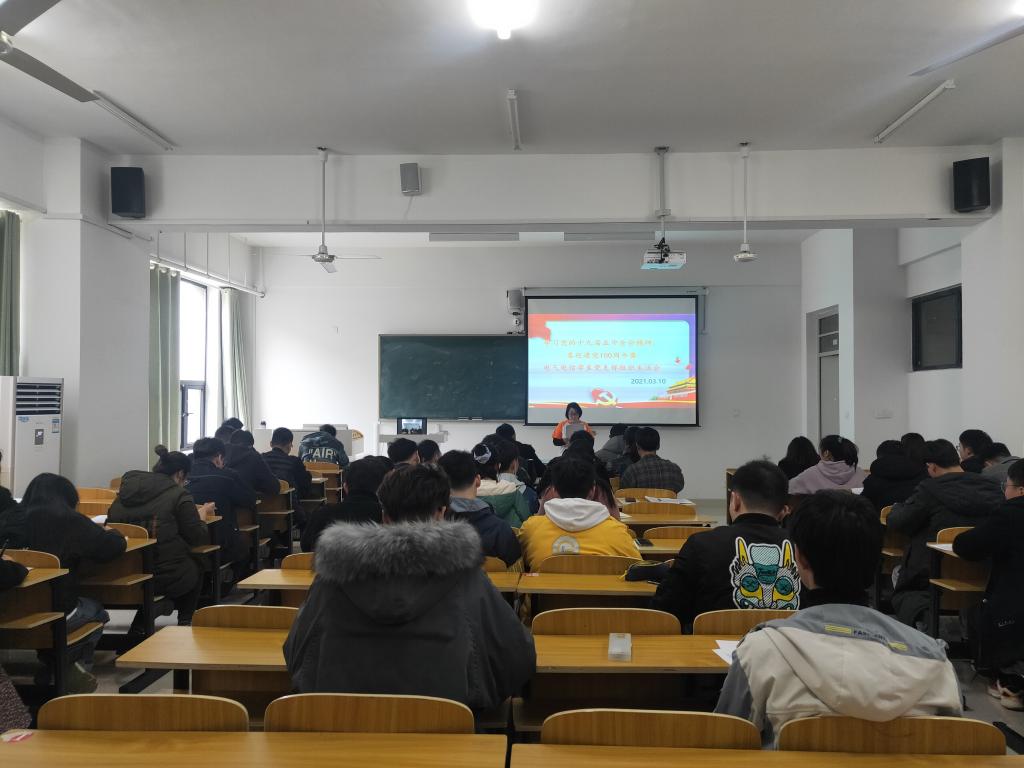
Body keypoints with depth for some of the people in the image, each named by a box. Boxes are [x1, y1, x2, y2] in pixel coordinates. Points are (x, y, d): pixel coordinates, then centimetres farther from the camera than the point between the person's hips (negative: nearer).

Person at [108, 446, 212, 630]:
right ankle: (184, 622, 23)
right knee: (196, 566, 26)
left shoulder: (127, 487, 7)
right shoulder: (179, 496, -8)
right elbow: (197, 538, -3)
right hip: (162, 577, -5)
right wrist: (202, 514, 17)